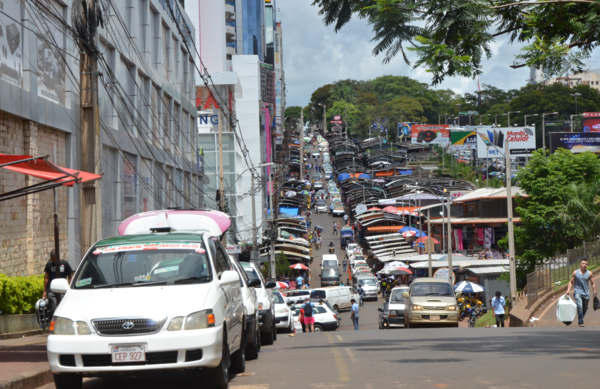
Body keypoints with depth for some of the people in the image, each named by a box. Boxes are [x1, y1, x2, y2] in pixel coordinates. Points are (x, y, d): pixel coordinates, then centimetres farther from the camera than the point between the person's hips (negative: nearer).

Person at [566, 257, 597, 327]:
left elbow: (592, 283, 9)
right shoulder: (575, 273, 0)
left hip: (586, 293, 3)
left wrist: (594, 291, 0)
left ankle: (581, 318, 34)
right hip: (578, 292, -3)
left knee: (585, 308, 11)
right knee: (580, 306, -23)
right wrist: (568, 290, -6)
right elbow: (571, 282, 5)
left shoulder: (589, 273, 3)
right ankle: (581, 322, -20)